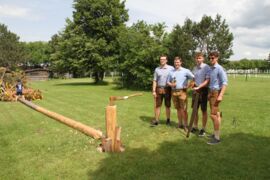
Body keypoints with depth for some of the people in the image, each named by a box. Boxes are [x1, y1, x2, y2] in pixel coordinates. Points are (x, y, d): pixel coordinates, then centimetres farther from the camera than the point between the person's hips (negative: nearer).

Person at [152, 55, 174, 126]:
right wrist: (154, 91, 0)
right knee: (157, 105, 3)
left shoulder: (171, 68, 1)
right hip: (159, 89, 2)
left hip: (167, 89, -2)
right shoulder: (157, 69, 8)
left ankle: (168, 120, 20)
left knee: (167, 105, 9)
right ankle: (156, 120, 10)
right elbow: (155, 81, 7)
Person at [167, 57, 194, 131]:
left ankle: (185, 125, 3)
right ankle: (180, 124, 20)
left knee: (183, 109, -5)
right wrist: (171, 84, -3)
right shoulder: (171, 72, 13)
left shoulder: (185, 71, 0)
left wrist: (189, 86, -10)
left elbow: (194, 78, -5)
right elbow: (168, 82, 17)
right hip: (174, 92, 4)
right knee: (178, 108, 11)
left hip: (182, 91, -4)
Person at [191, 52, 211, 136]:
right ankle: (195, 126, 26)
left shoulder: (206, 67, -11)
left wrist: (199, 87, -22)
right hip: (195, 90, 6)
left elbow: (207, 80, -16)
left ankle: (203, 128, 15)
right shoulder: (194, 68, 9)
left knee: (204, 110, 3)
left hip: (203, 90, -6)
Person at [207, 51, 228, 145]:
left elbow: (225, 82, -18)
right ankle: (216, 134, 24)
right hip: (211, 92, 8)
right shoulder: (211, 69, 12)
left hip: (217, 93, -8)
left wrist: (220, 95, -25)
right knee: (216, 114, 14)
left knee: (213, 115, -9)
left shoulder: (219, 68, -13)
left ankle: (217, 138, -3)